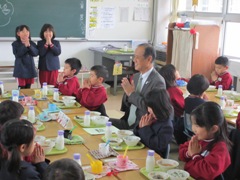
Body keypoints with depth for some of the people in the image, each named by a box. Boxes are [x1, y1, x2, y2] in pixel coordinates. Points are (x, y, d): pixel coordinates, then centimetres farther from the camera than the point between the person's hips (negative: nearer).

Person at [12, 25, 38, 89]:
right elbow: (17, 54, -18)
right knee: (21, 87, -1)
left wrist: (29, 46, -22)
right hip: (21, 68, -3)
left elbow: (36, 53, -10)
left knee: (28, 87, 10)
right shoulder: (15, 44, -5)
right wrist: (25, 46, -22)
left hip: (30, 68, 3)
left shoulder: (32, 43, 2)